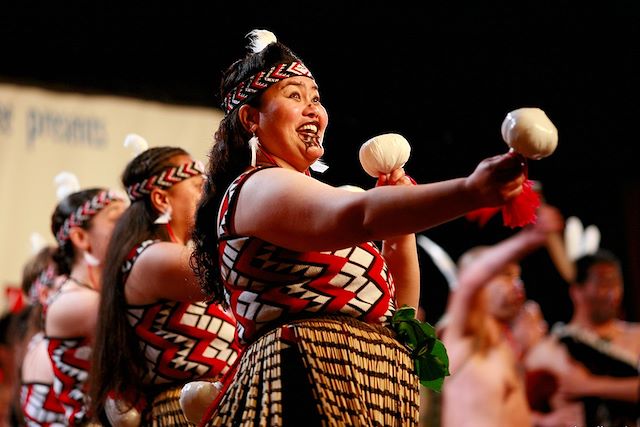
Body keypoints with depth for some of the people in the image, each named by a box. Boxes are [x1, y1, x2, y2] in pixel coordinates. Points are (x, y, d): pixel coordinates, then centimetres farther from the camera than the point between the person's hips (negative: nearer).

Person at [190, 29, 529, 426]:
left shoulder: (309, 193, 24)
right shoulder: (257, 188, -6)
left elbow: (394, 309, 23)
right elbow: (359, 214, -28)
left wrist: (400, 227, 9)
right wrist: (471, 191, -41)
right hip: (308, 391, -10)